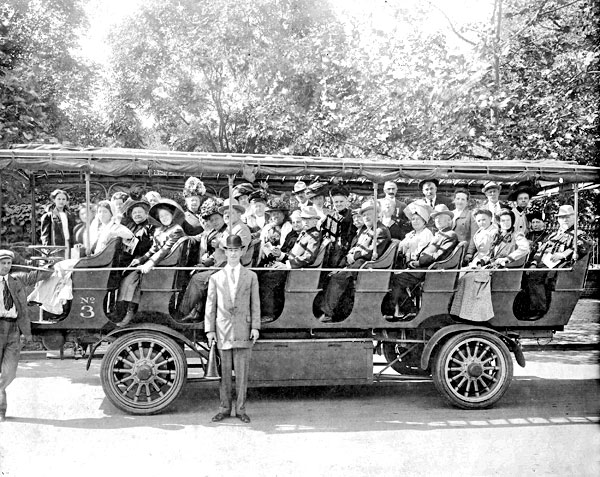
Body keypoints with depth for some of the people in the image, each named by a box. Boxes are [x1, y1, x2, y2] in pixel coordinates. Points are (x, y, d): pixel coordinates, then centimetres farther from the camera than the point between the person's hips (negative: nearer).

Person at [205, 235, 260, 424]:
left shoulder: (251, 276, 8)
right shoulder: (216, 278, 8)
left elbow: (255, 304, 5)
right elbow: (210, 305, 6)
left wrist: (255, 327, -3)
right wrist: (209, 330, 0)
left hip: (243, 330, 0)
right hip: (222, 329, 1)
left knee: (242, 371, 3)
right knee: (224, 372, 6)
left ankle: (240, 409, 13)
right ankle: (224, 408, 17)